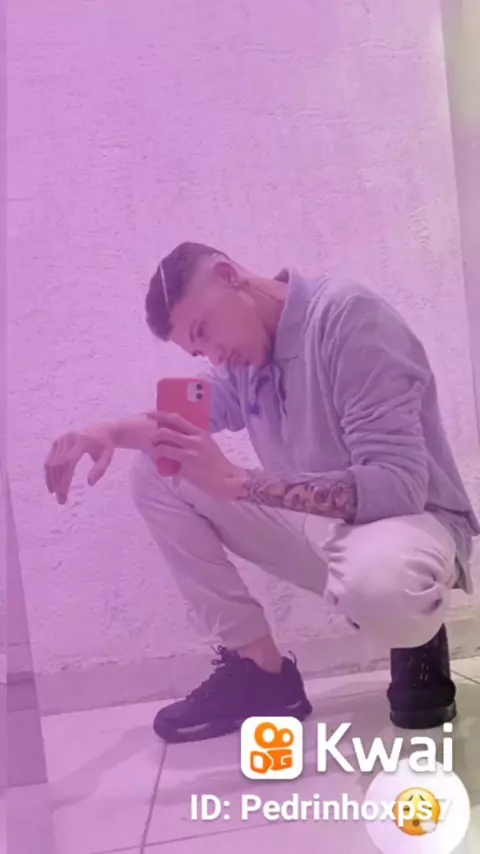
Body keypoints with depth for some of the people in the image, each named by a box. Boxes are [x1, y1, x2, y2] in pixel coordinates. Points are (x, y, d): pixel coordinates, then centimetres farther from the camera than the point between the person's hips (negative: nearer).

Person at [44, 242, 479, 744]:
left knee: (378, 586, -44)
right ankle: (259, 668, -1)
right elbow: (190, 414, 17)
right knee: (154, 477, -3)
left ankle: (418, 634, -3)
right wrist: (110, 431, -6)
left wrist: (236, 483, -34)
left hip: (413, 521, -7)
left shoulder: (347, 315, -22)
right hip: (317, 520, 7)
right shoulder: (242, 354, 1)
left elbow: (398, 486, -29)